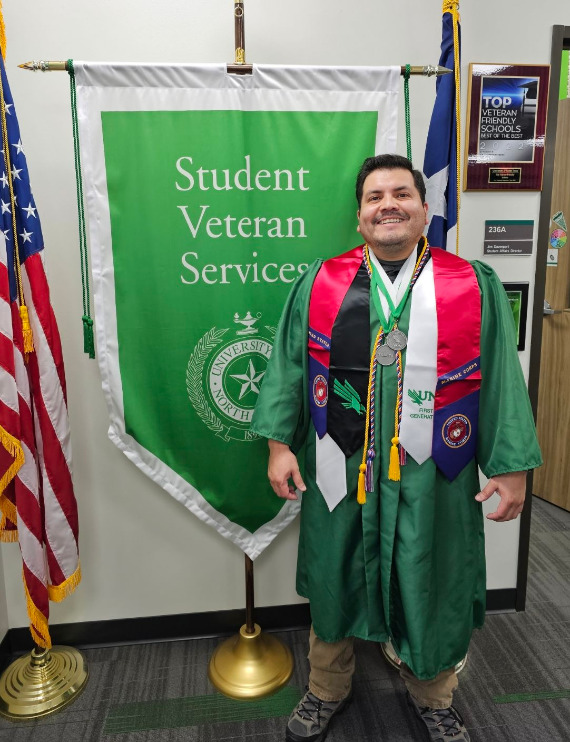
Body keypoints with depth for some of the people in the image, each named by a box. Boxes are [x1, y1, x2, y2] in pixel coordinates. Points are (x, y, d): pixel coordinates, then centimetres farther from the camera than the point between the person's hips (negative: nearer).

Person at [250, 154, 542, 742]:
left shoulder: (475, 286, -1)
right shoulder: (319, 283, 0)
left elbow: (503, 382, 0)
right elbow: (287, 368, 2)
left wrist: (512, 465, -3)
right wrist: (279, 441, -3)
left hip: (433, 478, 0)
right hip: (340, 472, 1)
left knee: (431, 589, 17)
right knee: (334, 582, 18)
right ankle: (327, 690, 47)